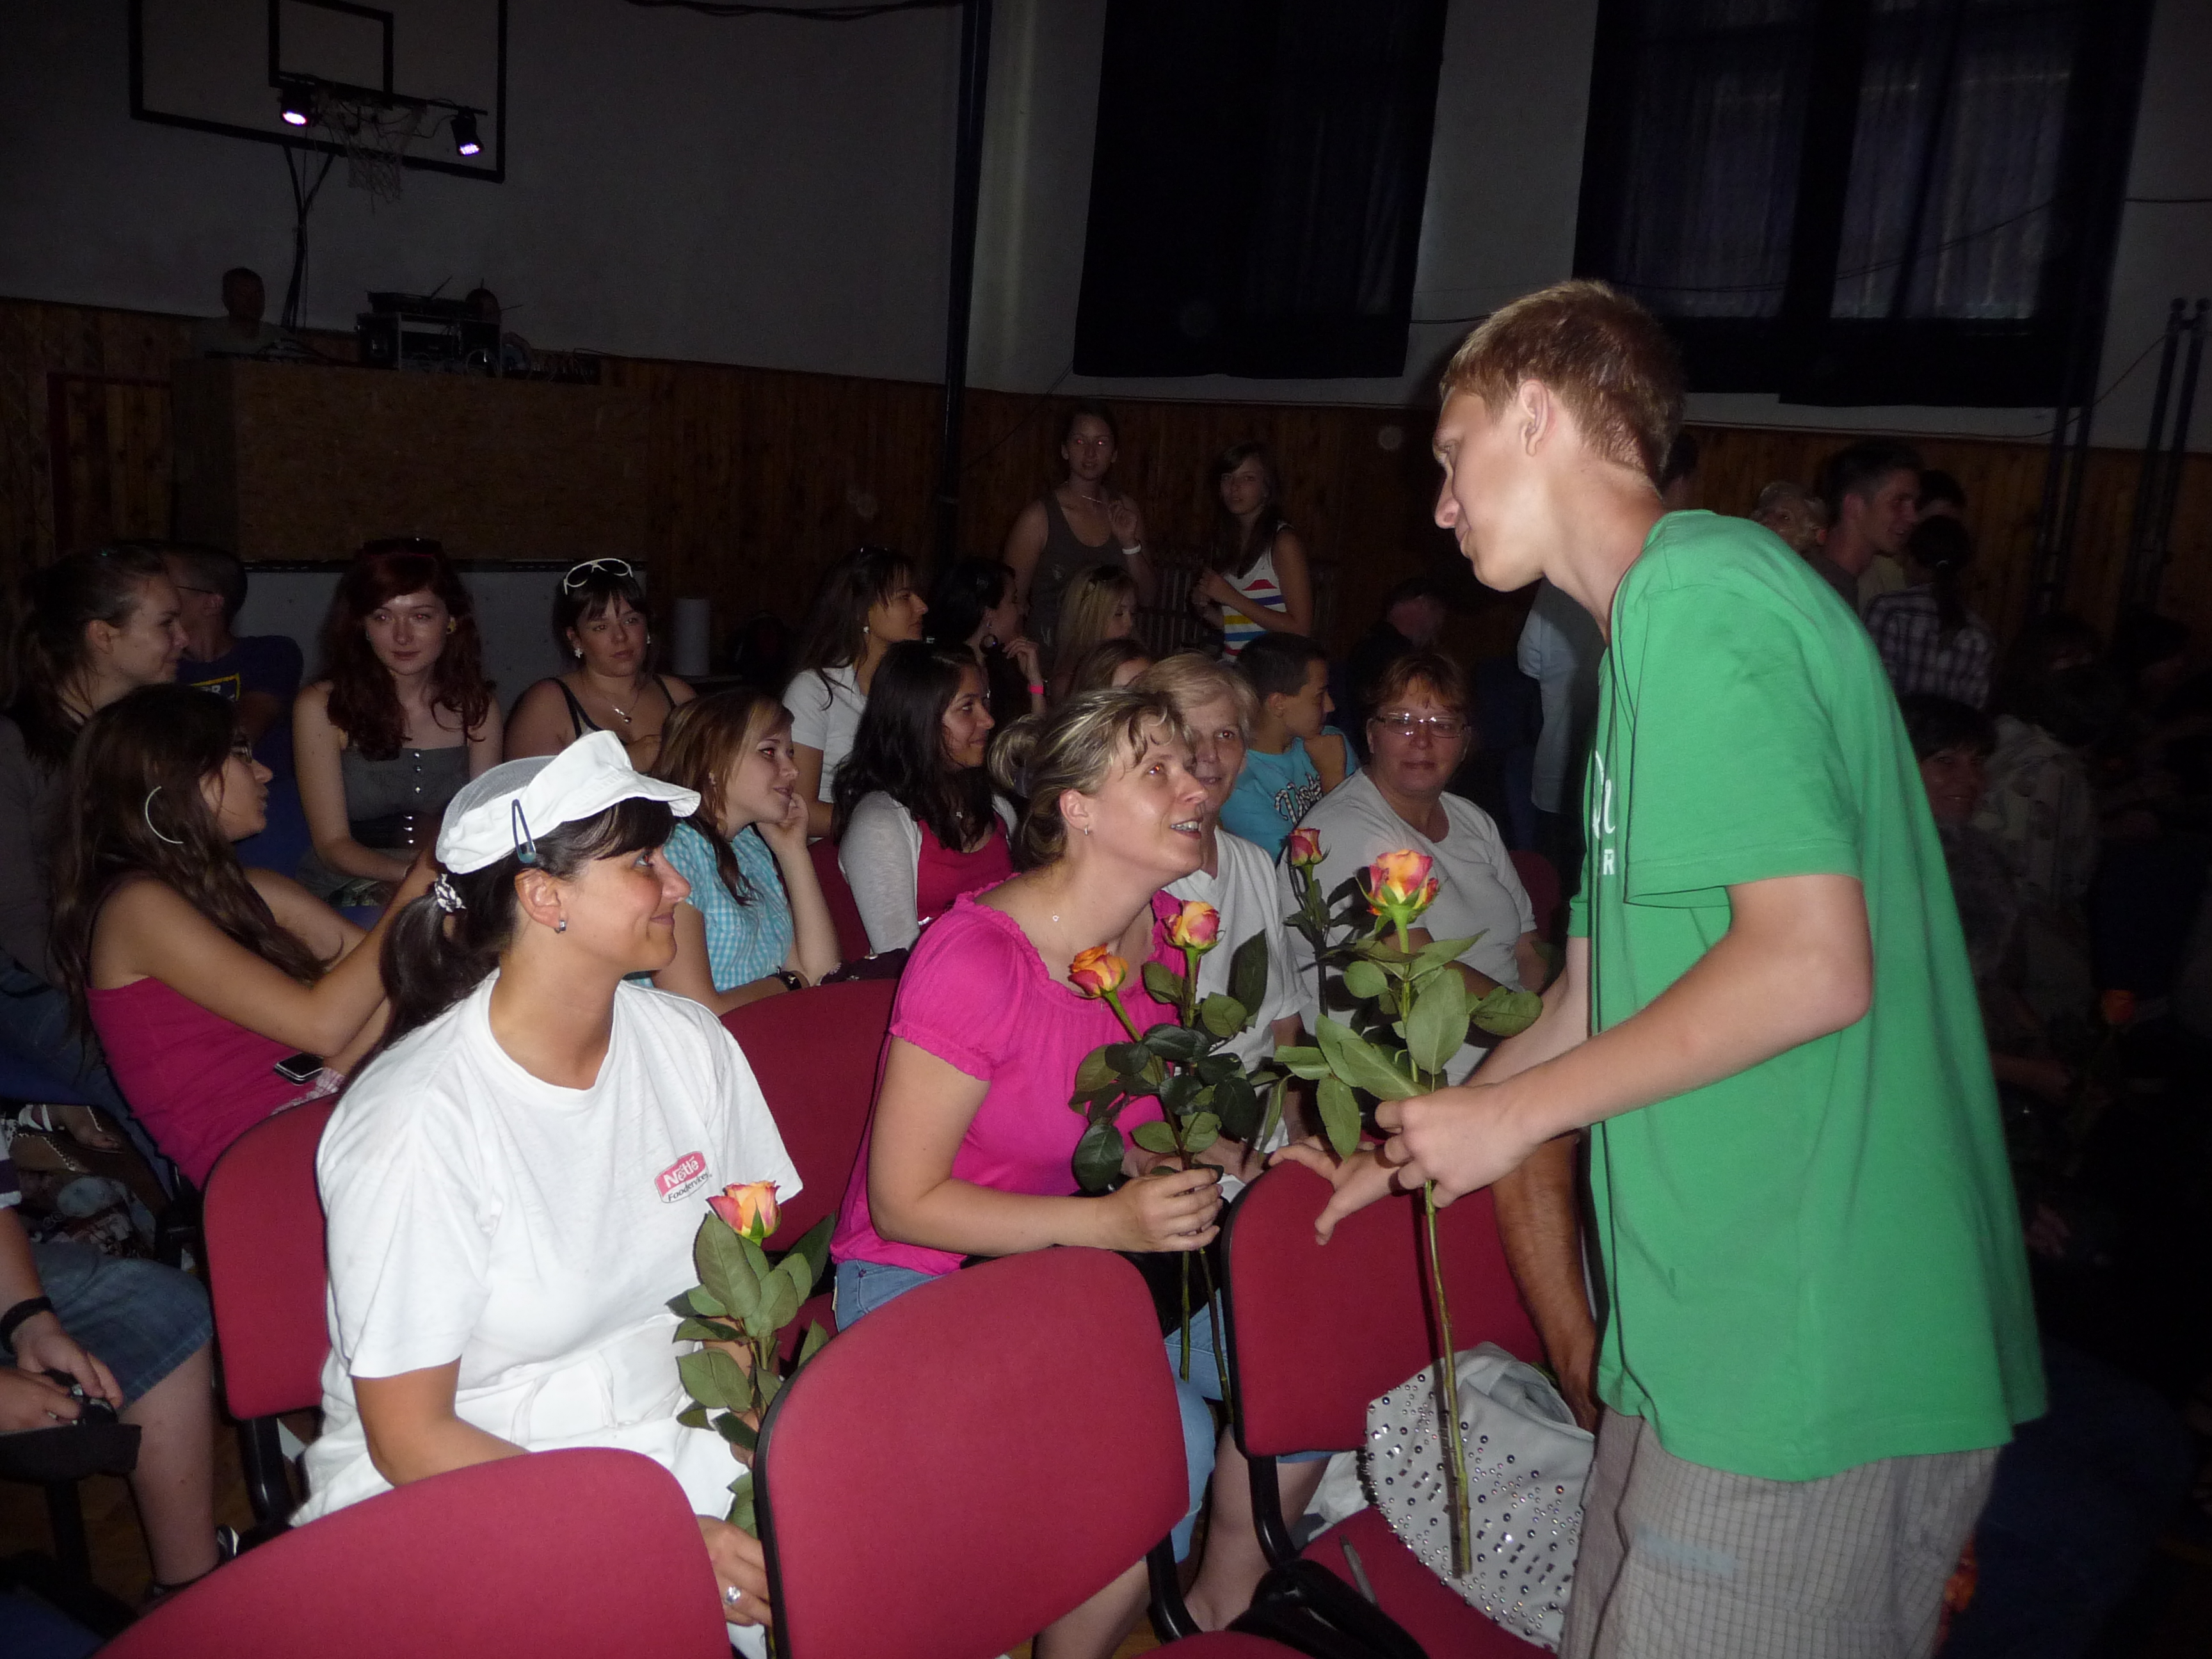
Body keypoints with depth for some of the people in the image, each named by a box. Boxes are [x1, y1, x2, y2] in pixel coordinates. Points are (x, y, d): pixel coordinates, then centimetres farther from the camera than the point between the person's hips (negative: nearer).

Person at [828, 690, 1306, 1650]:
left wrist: (1243, 1160, -7)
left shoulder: (1159, 936, -1)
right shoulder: (975, 958, -25)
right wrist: (1112, 1220, -28)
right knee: (1168, 1440, -24)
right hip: (921, 1283, -7)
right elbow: (904, 1202, -20)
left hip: (1074, 1260, 8)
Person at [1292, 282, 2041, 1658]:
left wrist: (1511, 1111, -15)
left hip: (1807, 1350, -9)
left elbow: (1813, 964, -24)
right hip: (1737, 1319, 9)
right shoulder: (1670, 615, 17)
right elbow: (1605, 988, 20)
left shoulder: (1695, 592, -15)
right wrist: (1409, 1152, 23)